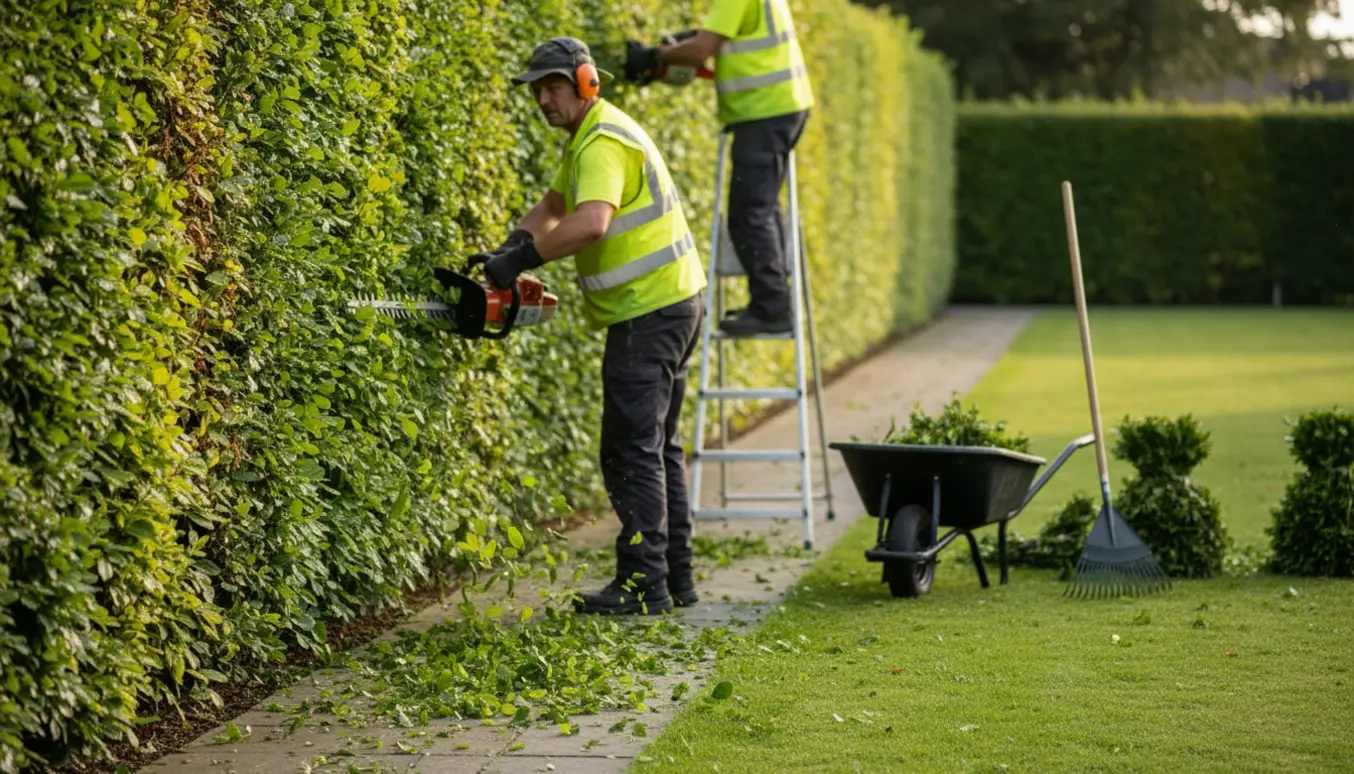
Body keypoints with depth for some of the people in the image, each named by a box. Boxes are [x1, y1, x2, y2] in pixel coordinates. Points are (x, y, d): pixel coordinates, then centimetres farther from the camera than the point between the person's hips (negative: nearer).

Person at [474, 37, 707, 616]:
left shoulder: (604, 143, -18)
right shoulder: (585, 137, 16)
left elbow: (591, 222, -34)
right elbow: (552, 209, 25)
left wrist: (519, 260, -29)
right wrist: (513, 248, 6)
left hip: (650, 312, -11)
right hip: (673, 305, 11)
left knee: (632, 450, -10)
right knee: (658, 445, 14)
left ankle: (643, 584, -10)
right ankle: (675, 576, 20)